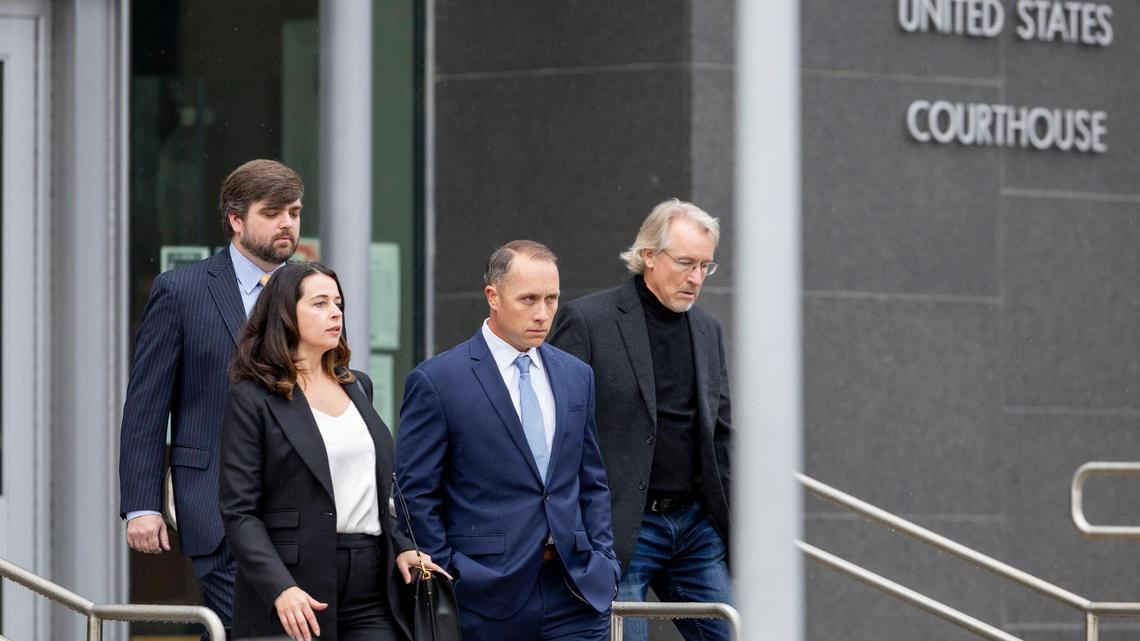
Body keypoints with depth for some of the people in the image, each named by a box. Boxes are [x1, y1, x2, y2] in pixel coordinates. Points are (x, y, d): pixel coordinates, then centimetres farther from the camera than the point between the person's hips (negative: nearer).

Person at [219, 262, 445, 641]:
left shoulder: (358, 387, 17)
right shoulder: (252, 399, -3)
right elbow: (239, 513, -9)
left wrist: (400, 547, 8)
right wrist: (281, 590, -21)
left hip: (371, 585, 5)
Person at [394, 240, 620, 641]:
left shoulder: (576, 376, 14)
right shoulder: (436, 382, -3)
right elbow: (415, 493, -3)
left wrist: (604, 562, 8)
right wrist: (448, 578, -7)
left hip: (577, 592, 4)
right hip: (488, 596, -4)